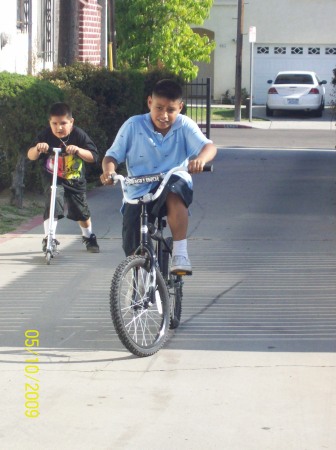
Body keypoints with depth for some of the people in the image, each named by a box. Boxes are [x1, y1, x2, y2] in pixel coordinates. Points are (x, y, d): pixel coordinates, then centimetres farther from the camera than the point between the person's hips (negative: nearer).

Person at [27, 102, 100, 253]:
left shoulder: (79, 135, -17)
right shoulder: (46, 136, -17)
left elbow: (93, 156, -20)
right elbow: (31, 156, -16)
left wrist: (78, 150, -39)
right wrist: (37, 148, -39)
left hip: (75, 180, 1)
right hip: (53, 178, -1)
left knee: (81, 210, 13)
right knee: (53, 204, -26)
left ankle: (89, 237, 39)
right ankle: (49, 238, -21)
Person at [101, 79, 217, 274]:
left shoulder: (184, 126, -3)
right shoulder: (133, 126, -2)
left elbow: (209, 146, -17)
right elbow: (113, 156, 1)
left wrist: (201, 158, -41)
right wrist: (109, 170, -23)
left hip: (174, 185, -1)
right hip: (138, 193, 1)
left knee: (174, 191, -39)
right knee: (134, 249, -14)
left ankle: (180, 254, -35)